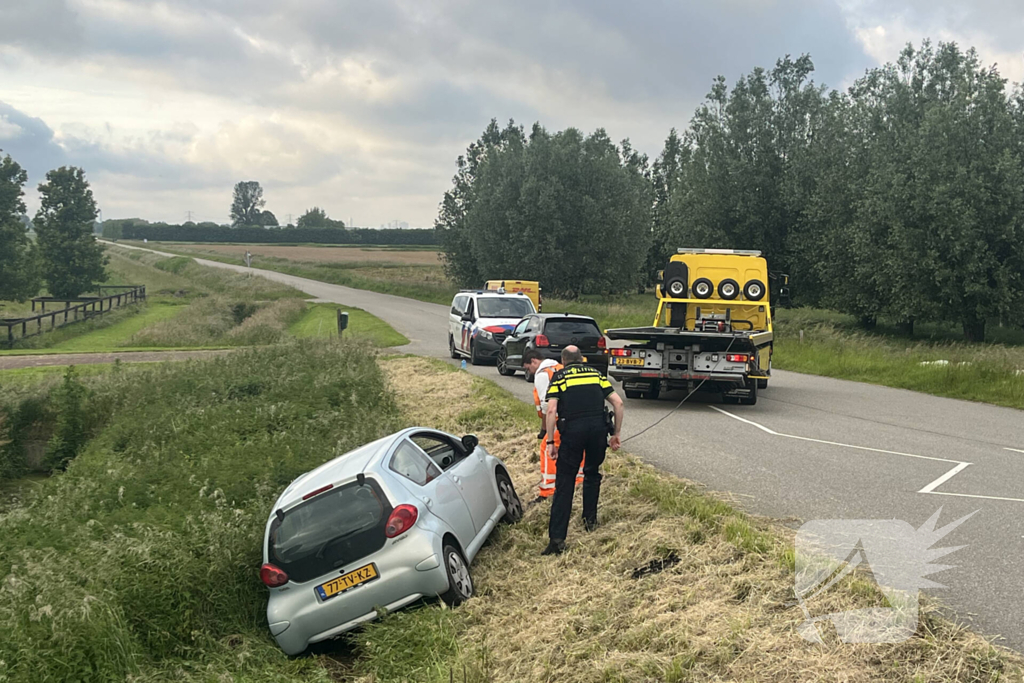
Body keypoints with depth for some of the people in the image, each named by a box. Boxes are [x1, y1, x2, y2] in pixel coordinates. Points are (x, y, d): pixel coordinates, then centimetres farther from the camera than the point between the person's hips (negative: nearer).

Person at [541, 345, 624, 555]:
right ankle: (590, 519, 34)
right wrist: (616, 434, 18)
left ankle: (557, 538, -7)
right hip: (598, 427, 3)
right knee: (592, 473, 27)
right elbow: (618, 403, 12)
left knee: (564, 483, -1)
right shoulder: (596, 374, 21)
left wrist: (550, 441, 1)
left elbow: (551, 410, -2)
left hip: (573, 429, -3)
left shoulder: (559, 377, 12)